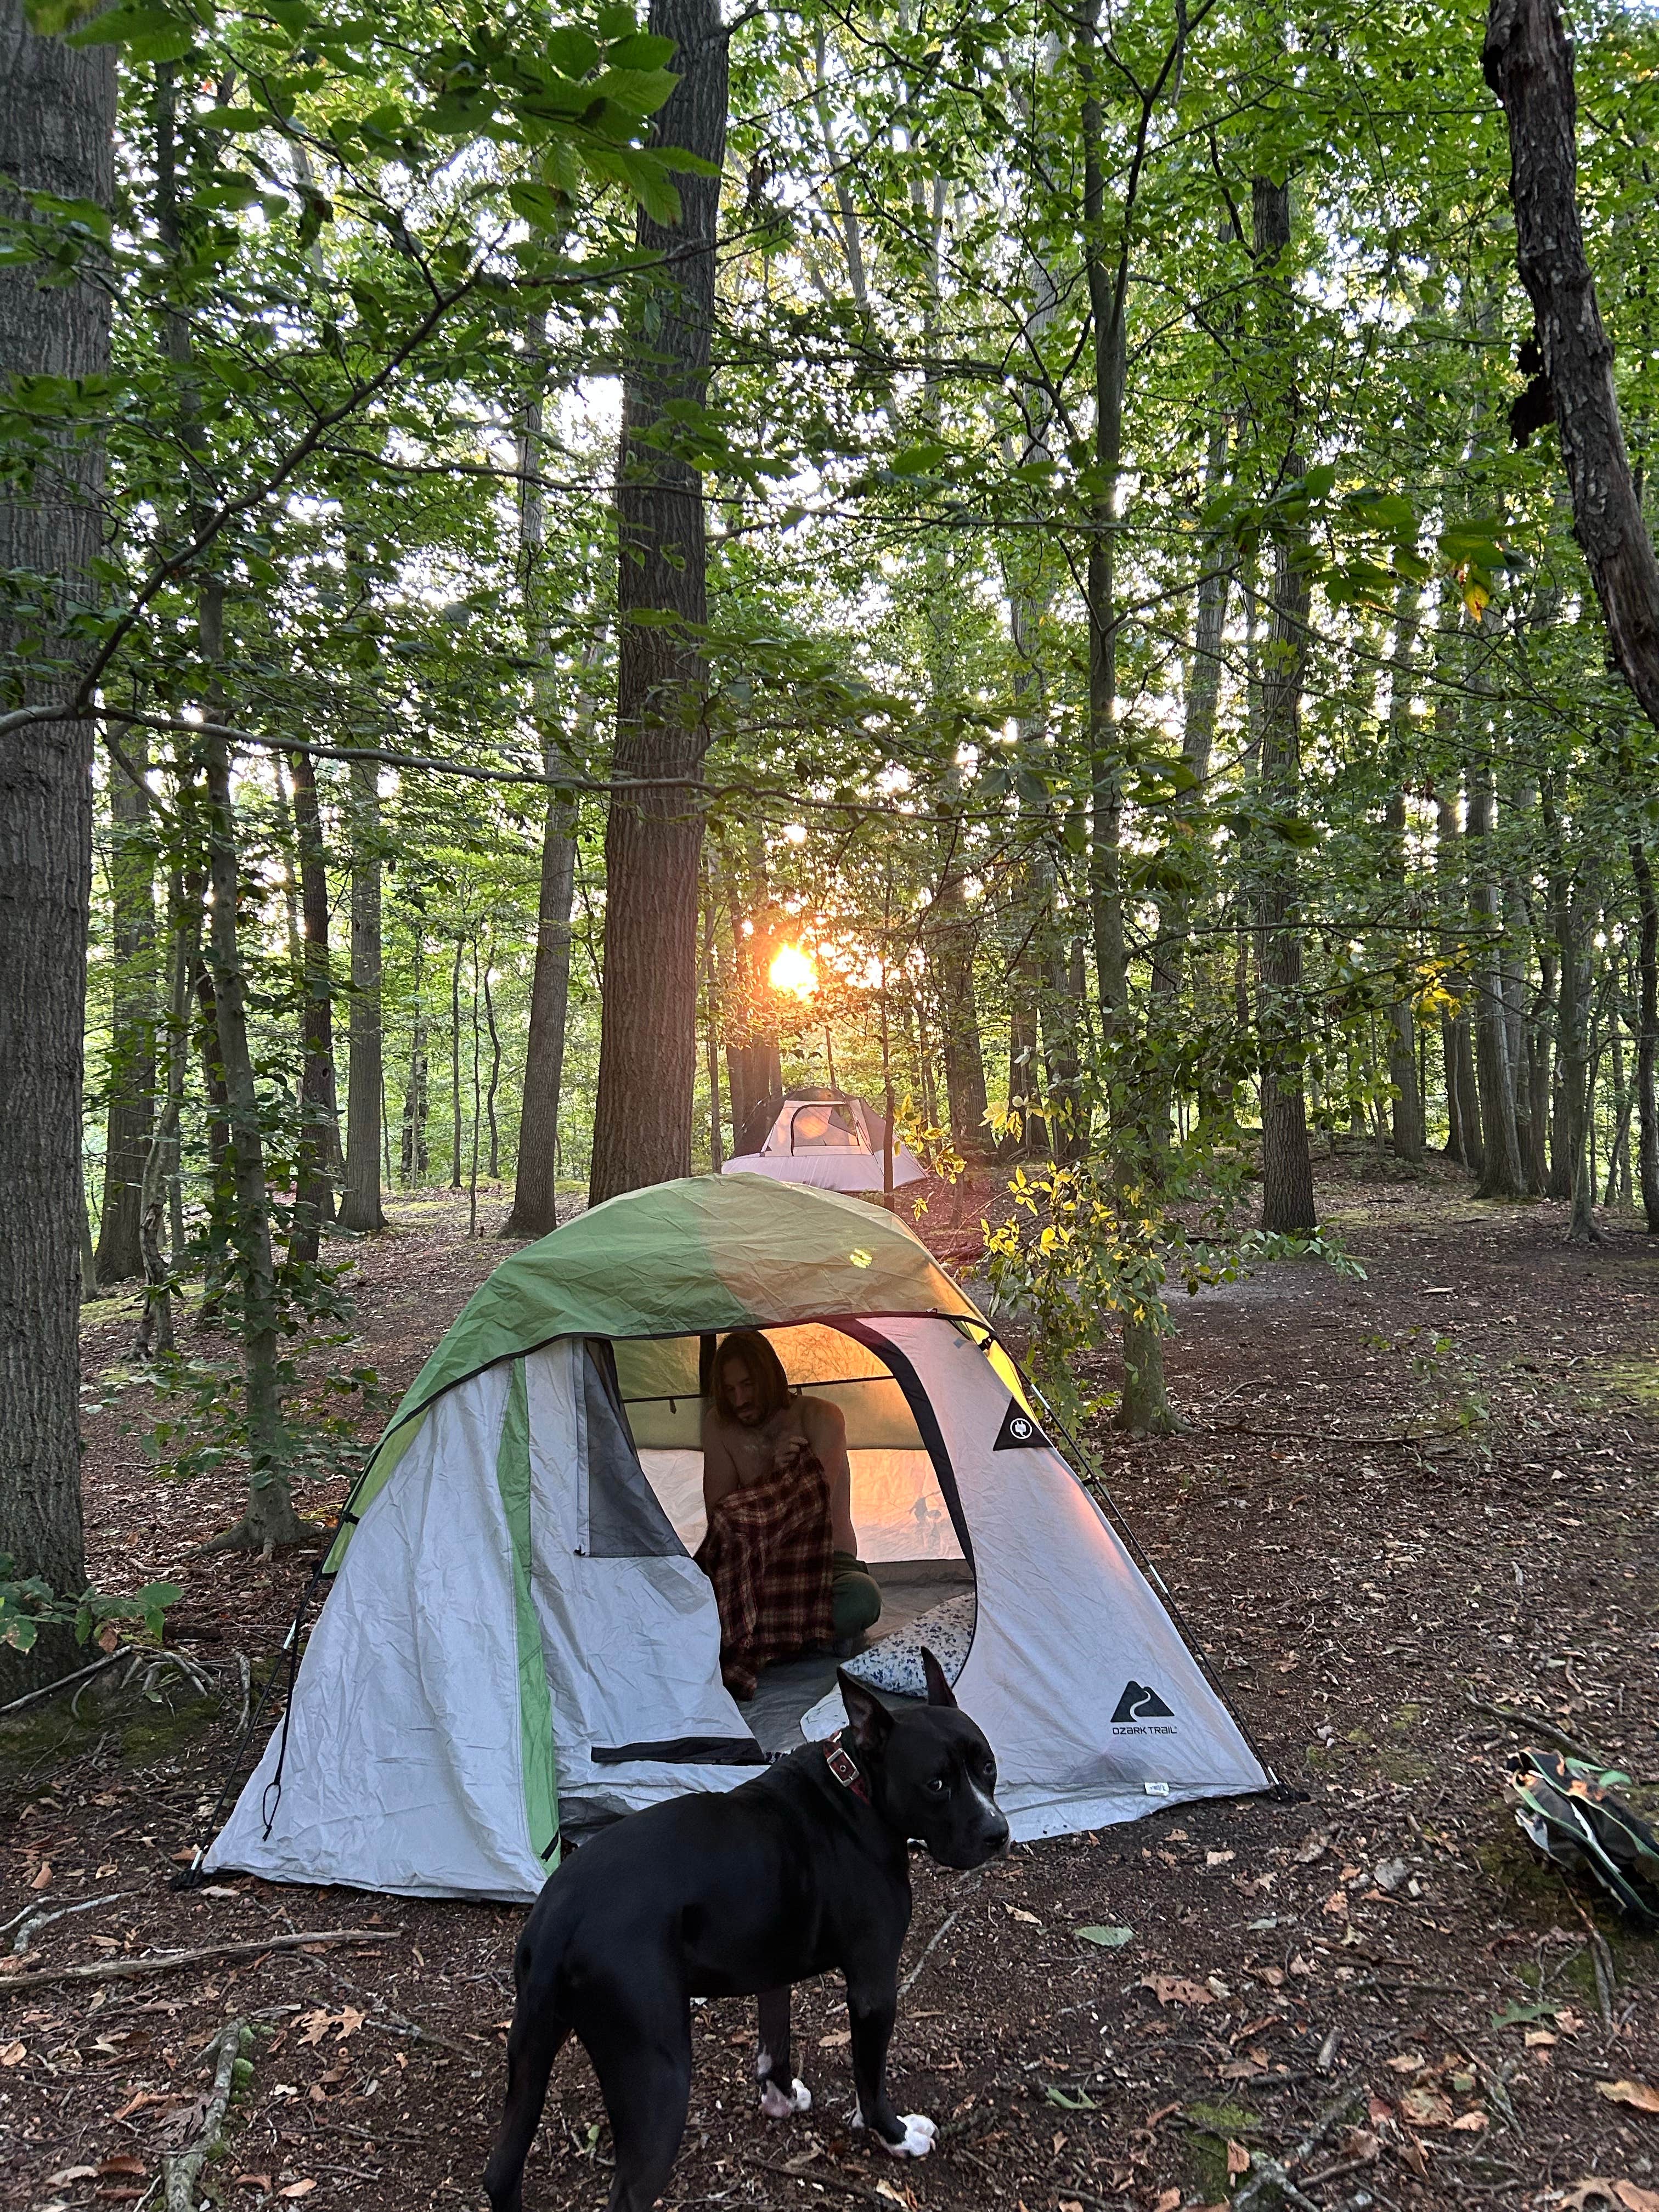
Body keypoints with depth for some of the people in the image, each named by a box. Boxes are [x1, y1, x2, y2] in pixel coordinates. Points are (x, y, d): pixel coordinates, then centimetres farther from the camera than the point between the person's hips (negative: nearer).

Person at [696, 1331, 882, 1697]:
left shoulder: (821, 1418, -11)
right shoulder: (719, 1426, -2)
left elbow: (815, 1507, -15)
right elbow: (718, 1516, -7)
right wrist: (773, 1473, -21)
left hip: (827, 1561, -1)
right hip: (759, 1568, 1)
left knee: (862, 1599, -38)